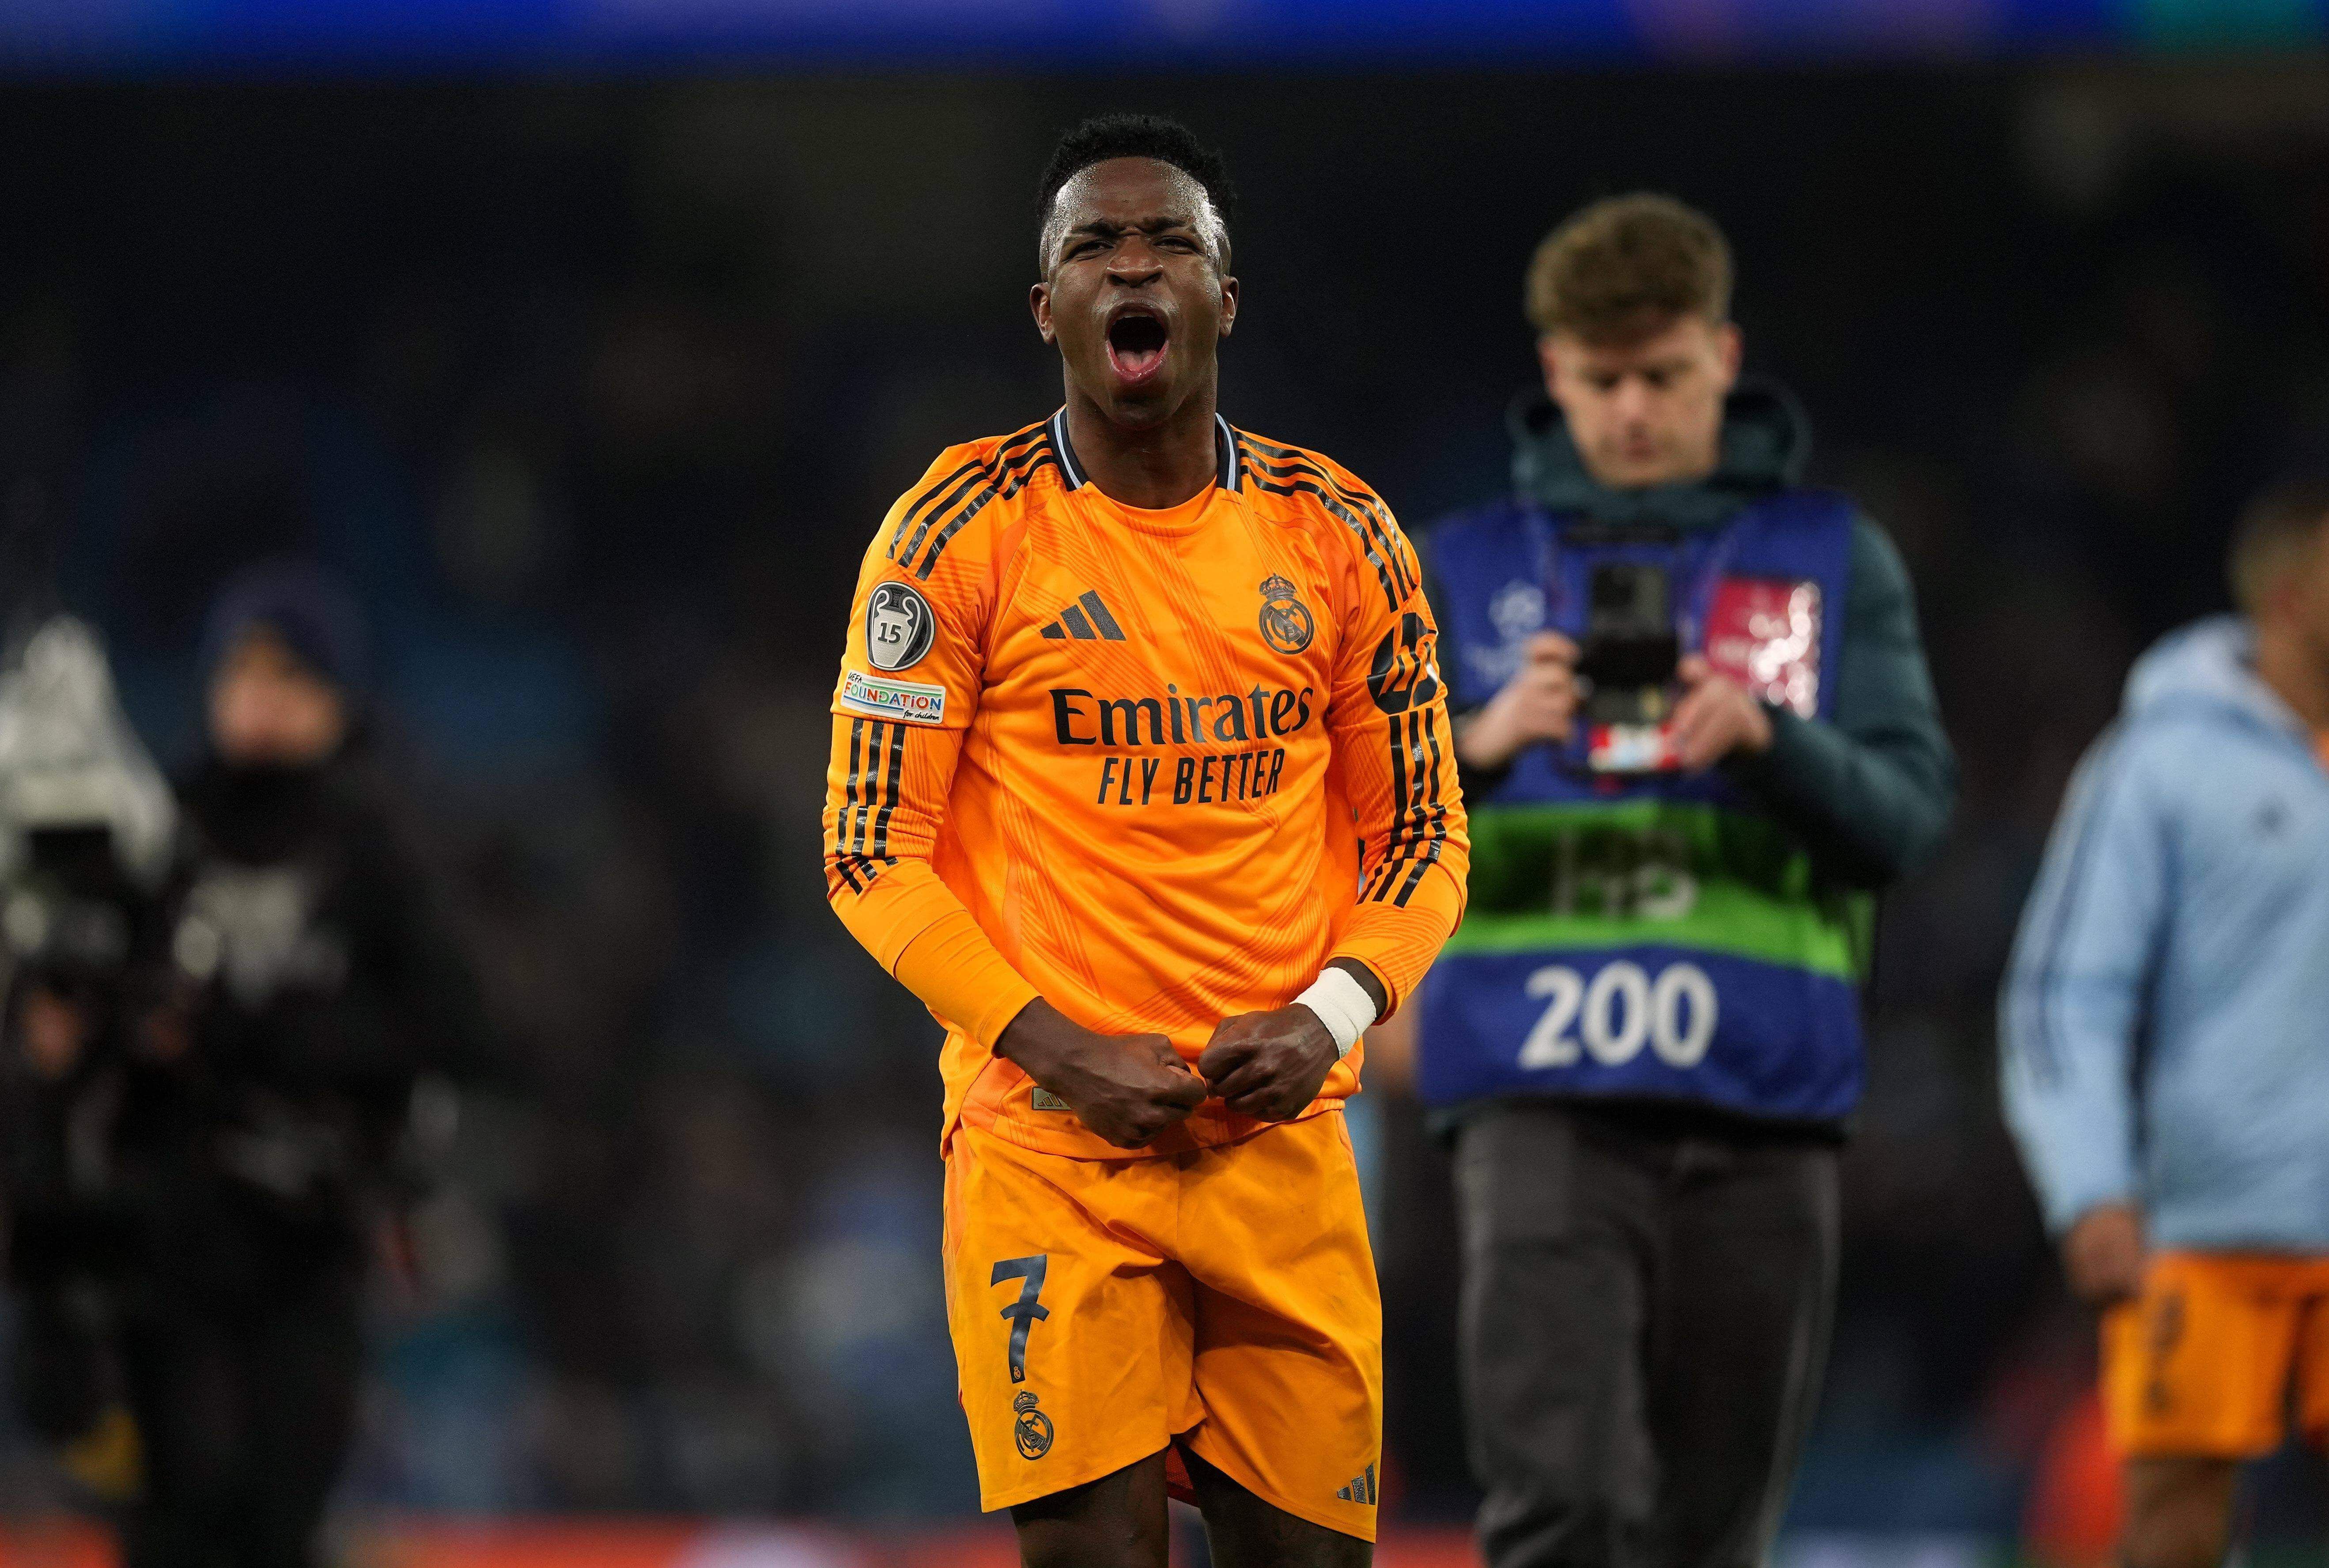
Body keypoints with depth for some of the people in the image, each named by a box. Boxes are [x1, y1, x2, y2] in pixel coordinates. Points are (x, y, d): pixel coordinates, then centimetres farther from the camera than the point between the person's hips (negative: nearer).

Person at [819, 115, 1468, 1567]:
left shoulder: (1341, 535, 8)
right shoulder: (961, 532, -2)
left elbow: (1422, 835, 13)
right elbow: (873, 850, -1)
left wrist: (1332, 1014, -6)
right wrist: (1052, 1047, -12)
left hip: (1279, 1126, 3)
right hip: (1045, 1138, -3)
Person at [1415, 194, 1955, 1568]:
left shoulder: (1832, 559, 11)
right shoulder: (1470, 568, 12)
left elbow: (1911, 813, 2)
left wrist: (1770, 739, -17)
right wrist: (1475, 746, -14)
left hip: (1763, 1098, 1)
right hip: (1540, 1102, -1)